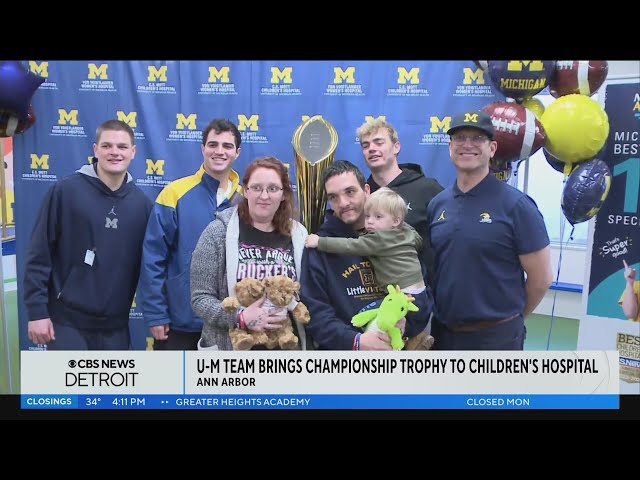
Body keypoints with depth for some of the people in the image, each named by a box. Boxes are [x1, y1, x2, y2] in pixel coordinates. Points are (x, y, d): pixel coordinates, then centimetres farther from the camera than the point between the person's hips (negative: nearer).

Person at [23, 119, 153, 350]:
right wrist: (37, 310, -9)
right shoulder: (65, 190, -8)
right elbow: (39, 254, -6)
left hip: (115, 325, 4)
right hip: (68, 321, -3)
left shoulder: (142, 203, 1)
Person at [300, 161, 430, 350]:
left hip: (396, 348, 2)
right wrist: (356, 341, -21)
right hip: (343, 352, -2)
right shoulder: (319, 246, -2)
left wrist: (406, 324, -14)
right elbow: (314, 311, -9)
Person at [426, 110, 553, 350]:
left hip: (496, 337, -4)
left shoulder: (516, 204, -12)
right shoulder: (436, 204, 3)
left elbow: (541, 278, -8)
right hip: (443, 333, 5)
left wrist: (510, 318, 2)